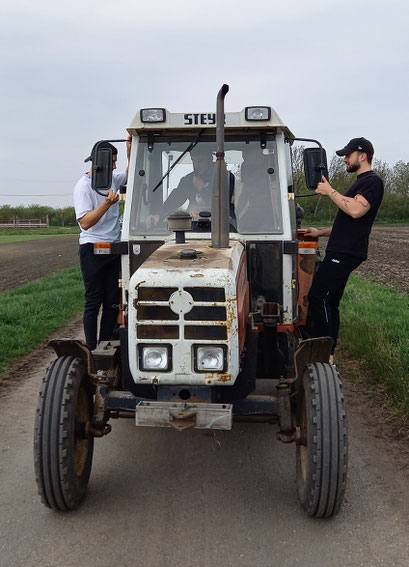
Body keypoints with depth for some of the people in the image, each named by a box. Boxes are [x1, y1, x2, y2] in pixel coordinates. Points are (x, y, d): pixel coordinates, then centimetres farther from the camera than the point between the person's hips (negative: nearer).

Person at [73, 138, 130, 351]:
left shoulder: (111, 178, 10)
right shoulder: (84, 186, -12)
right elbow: (85, 222, -20)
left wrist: (130, 151, 10)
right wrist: (107, 204, -31)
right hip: (93, 250, -7)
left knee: (113, 300, 8)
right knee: (93, 301, -2)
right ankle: (92, 350, 4)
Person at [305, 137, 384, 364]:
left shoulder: (372, 181, -8)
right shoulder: (360, 182, 23)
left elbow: (356, 210, -27)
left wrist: (330, 191, -16)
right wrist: (320, 232, 20)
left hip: (346, 252, -10)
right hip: (340, 251, 10)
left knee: (317, 295, -14)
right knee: (329, 302, 10)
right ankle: (328, 354, 17)